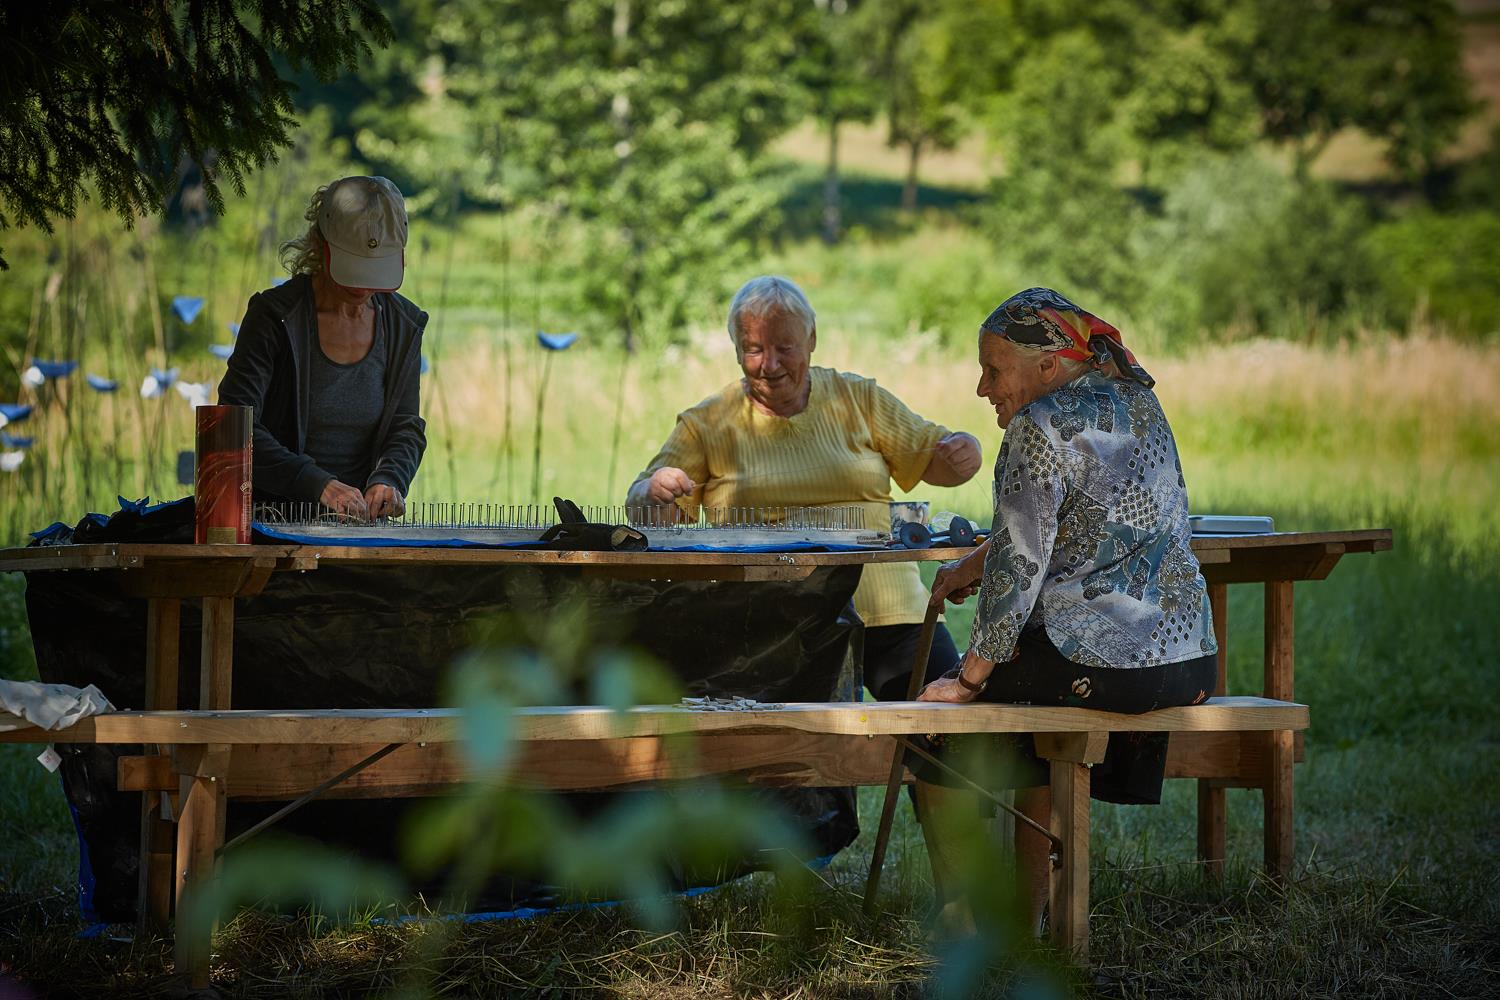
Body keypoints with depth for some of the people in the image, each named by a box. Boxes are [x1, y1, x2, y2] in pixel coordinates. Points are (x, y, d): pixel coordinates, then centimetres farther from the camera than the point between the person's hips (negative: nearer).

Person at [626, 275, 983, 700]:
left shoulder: (858, 398, 14)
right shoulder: (707, 424, 9)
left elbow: (932, 460, 18)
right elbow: (647, 518, 6)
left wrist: (962, 452, -6)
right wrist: (655, 493, -18)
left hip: (888, 611, 2)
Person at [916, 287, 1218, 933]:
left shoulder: (1044, 427, -14)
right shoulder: (1136, 401, 14)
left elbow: (1017, 567, -16)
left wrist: (969, 678, -9)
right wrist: (968, 565, 26)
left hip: (1104, 663, -9)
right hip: (1189, 658, 9)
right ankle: (1026, 922, 36)